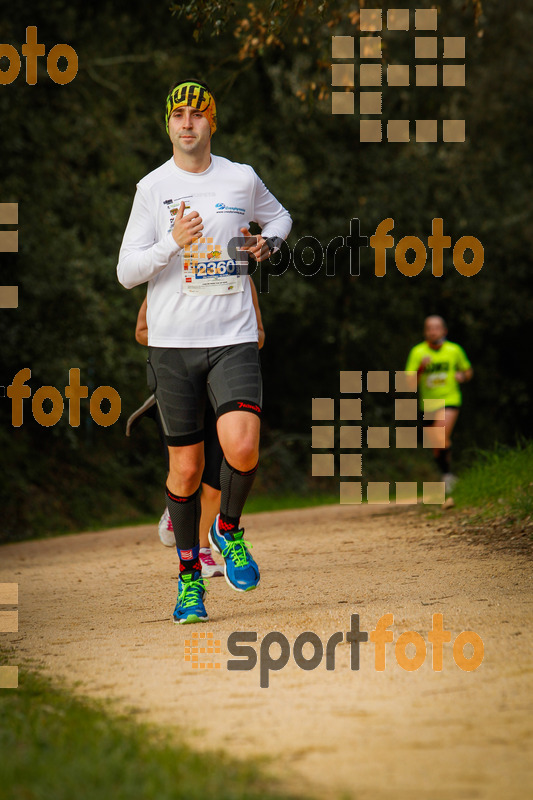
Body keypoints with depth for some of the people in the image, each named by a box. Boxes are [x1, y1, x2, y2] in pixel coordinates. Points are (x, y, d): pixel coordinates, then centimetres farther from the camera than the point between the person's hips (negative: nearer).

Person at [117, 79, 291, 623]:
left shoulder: (242, 179, 5)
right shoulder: (152, 187, 1)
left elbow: (278, 216, 27)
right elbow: (126, 272, -3)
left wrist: (268, 241, 5)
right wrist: (173, 242, -19)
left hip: (233, 338, 0)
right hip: (172, 343, 0)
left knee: (242, 449, -21)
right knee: (185, 468, 3)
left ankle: (229, 529, 9)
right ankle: (189, 575, 21)